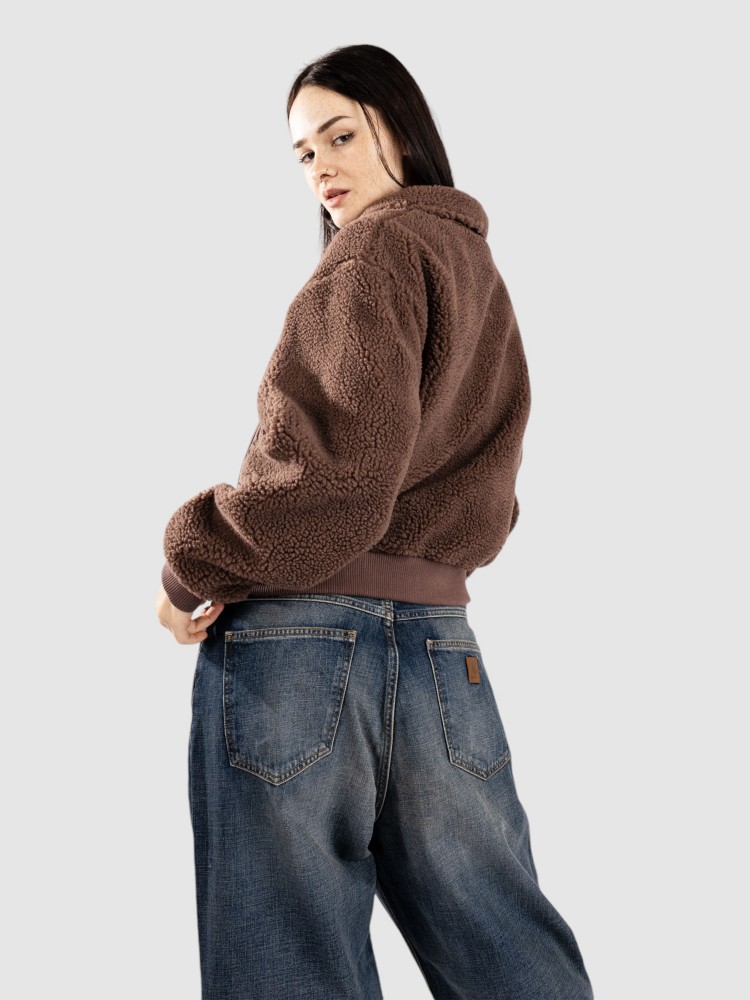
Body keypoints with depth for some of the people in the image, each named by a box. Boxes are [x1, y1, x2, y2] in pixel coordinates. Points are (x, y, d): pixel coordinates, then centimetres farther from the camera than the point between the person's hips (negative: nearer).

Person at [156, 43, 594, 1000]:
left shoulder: (379, 247, -4)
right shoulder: (481, 274, 20)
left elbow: (344, 458, -17)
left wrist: (194, 563, -8)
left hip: (302, 641, -8)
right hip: (445, 650, 8)